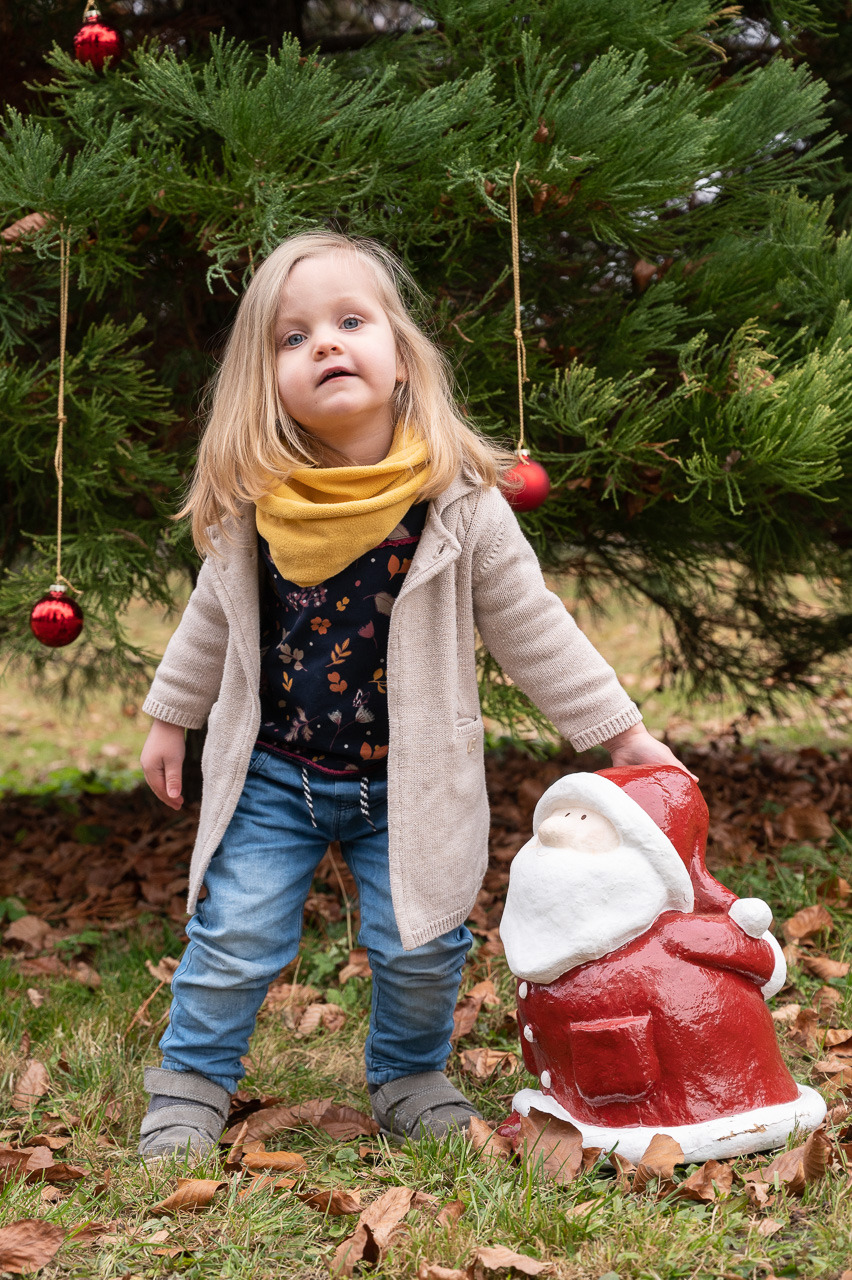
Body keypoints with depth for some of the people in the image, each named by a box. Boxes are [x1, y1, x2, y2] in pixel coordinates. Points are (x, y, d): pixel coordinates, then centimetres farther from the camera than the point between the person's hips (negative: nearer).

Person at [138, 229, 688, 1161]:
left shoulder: (458, 502, -14)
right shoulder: (249, 504, -8)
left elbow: (533, 630, -5)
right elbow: (212, 621, 10)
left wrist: (620, 734, -2)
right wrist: (170, 717, 17)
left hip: (407, 784, -1)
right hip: (272, 773, 1)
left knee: (420, 945, 4)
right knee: (235, 938, 1)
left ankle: (409, 1079, 31)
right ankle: (191, 1086, 23)